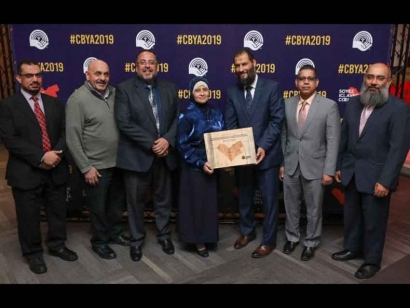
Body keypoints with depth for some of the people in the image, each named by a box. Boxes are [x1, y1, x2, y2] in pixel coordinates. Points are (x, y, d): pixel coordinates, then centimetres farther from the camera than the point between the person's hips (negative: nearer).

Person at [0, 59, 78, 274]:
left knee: (58, 212, 16)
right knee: (28, 216, 10)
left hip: (56, 169, 4)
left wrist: (57, 153, -14)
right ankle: (33, 253, 30)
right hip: (26, 172, -3)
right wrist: (41, 157, -20)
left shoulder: (55, 103, 9)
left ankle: (57, 245, 37)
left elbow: (65, 132, 4)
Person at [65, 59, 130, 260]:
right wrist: (86, 167, -14)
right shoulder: (77, 99, -13)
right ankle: (99, 241, 33)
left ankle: (115, 233, 42)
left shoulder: (115, 93, 2)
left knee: (117, 202, 20)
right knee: (98, 207, 12)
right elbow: (72, 138, -14)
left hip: (118, 162, 5)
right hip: (96, 166, -5)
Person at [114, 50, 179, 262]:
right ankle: (137, 240, 30)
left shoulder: (170, 88, 8)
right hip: (137, 156, -3)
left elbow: (177, 118, 5)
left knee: (163, 199, 16)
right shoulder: (124, 89, -4)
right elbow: (124, 123, -14)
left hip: (165, 154, 3)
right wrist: (151, 144, -17)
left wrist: (168, 140, -13)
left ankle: (164, 235, 36)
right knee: (135, 201, 10)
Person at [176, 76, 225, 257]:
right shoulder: (186, 116, -10)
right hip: (194, 168, -4)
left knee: (211, 202, 12)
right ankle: (198, 240, 18)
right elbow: (182, 145, -12)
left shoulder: (216, 114, 5)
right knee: (196, 203, 3)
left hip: (214, 166, 5)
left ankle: (208, 236, 29)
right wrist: (200, 163, -20)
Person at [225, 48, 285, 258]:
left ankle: (268, 240, 25)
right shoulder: (232, 92, 5)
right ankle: (247, 231, 39)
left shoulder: (272, 87, -5)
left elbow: (277, 120, -10)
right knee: (244, 197, 18)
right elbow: (230, 125, 2)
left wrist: (263, 147, -19)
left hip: (266, 154, -3)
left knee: (269, 199, 7)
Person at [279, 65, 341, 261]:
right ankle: (292, 237, 37)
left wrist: (329, 171, -12)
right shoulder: (287, 104, 2)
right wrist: (281, 162, 5)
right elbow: (283, 135, 6)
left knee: (313, 209, 11)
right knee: (291, 205, 16)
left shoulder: (329, 106, -8)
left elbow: (333, 141, -9)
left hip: (315, 167, -3)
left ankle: (311, 243, 32)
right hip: (290, 165, 3)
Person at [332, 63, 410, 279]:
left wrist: (385, 180, -18)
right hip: (351, 172, 5)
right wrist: (339, 165, 9)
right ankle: (352, 248, 39)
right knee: (351, 214, 18)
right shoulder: (353, 103, 4)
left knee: (374, 220, 10)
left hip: (376, 175, -5)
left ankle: (372, 260, 29)